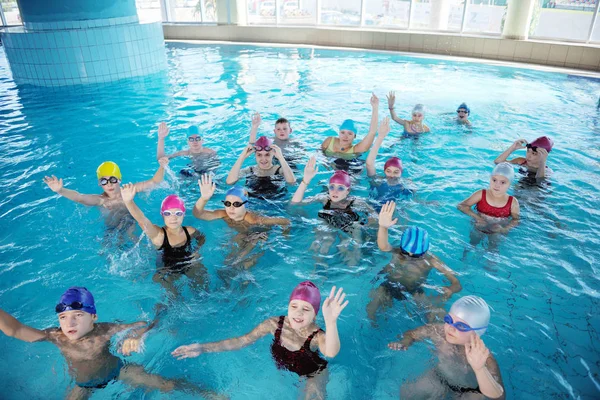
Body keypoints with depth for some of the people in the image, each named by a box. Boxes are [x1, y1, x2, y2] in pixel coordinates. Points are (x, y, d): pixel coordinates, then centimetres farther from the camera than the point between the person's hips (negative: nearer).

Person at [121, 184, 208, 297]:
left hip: (189, 264, 3)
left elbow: (202, 238, 16)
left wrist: (197, 252, -5)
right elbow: (142, 220, -40)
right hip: (167, 268, -3)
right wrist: (128, 201, -59)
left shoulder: (190, 231, -8)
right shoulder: (158, 234, -20)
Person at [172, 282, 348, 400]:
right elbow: (242, 341, -19)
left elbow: (331, 353, -61)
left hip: (312, 376, -3)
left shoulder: (318, 336, -37)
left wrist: (331, 322, -83)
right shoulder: (275, 324, -26)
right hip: (282, 371, 3)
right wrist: (204, 348, -29)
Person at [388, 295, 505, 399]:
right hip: (439, 378, 3)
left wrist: (480, 369, -66)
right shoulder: (438, 331, -28)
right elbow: (411, 334, -8)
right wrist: (405, 343, -30)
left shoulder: (483, 358, -37)